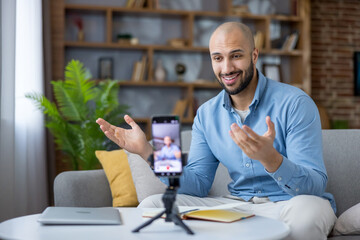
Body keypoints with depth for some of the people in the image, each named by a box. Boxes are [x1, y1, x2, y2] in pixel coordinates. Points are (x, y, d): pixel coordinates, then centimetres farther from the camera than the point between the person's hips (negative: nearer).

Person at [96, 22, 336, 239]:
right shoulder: (207, 114, 5)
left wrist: (270, 159, -39)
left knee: (307, 208, -40)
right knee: (151, 206, -11)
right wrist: (148, 152, -11)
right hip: (237, 204, 4)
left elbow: (316, 186, -18)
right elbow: (197, 185, 2)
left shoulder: (295, 104, -12)